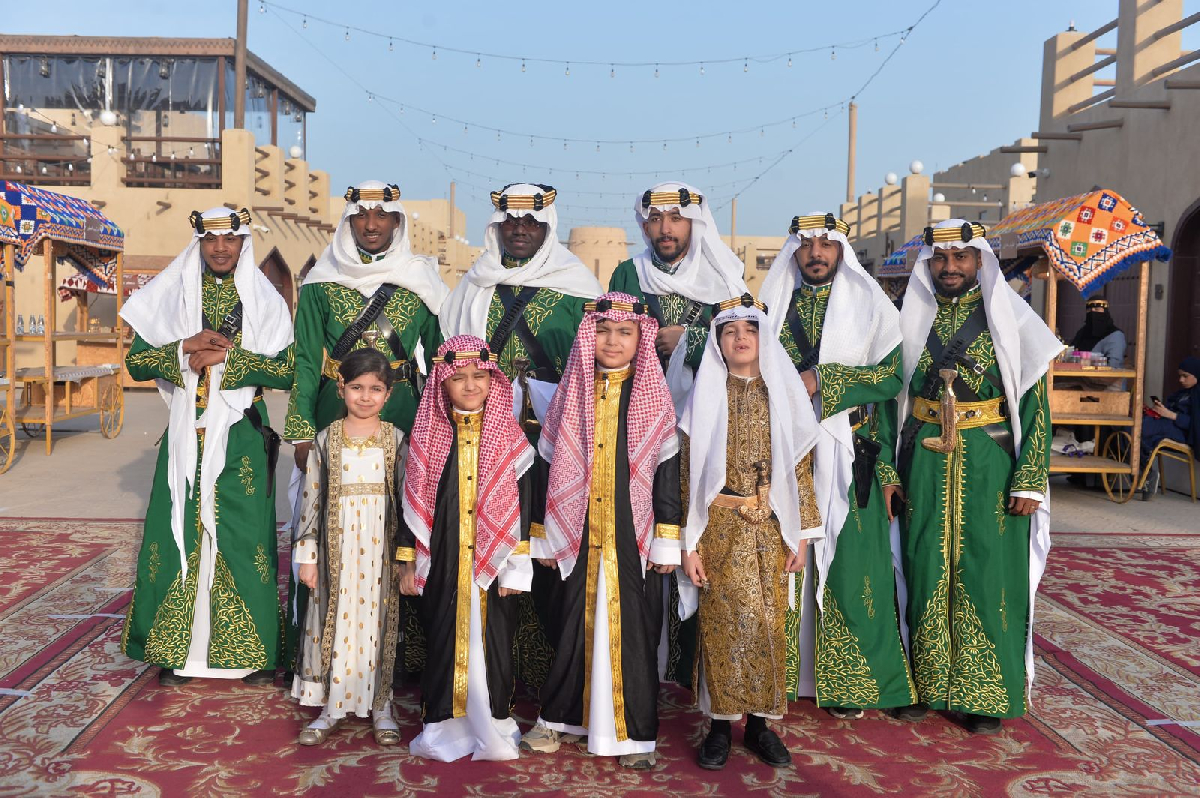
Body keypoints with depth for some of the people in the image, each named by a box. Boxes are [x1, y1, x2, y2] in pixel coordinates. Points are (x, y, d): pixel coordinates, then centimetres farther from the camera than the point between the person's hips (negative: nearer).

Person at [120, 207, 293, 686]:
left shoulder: (266, 300, 5)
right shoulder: (171, 294, 8)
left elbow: (287, 371, -4)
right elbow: (136, 361, 4)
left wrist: (226, 358, -14)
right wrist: (185, 350, -13)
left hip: (242, 436, -1)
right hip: (186, 434, 1)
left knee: (244, 535, -1)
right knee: (179, 533, 2)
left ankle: (253, 652, 9)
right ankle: (175, 651, 14)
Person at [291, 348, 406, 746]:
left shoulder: (396, 439, 0)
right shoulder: (326, 440, 2)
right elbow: (310, 499, 2)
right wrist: (306, 556, 0)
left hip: (382, 550, 0)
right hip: (337, 547, 1)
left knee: (379, 621, 6)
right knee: (335, 620, 5)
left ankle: (380, 704, 20)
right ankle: (332, 705, 20)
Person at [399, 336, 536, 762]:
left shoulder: (508, 436, -1)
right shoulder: (428, 436, 1)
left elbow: (522, 503, -1)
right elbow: (413, 500, 5)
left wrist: (516, 567, -4)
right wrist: (408, 560, 4)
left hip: (491, 562, -1)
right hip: (442, 563, 1)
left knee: (491, 639, 6)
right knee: (444, 638, 8)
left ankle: (492, 723, 21)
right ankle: (443, 723, 23)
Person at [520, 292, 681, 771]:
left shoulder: (654, 398, 0)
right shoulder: (570, 394, 5)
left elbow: (667, 470, -1)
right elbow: (549, 466, 7)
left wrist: (667, 543, -4)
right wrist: (545, 538, 6)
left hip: (633, 540, -1)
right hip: (579, 536, 2)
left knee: (633, 630, 4)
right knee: (574, 625, 10)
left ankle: (636, 732, 17)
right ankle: (558, 718, 27)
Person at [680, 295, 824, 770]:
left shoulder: (783, 395, 6)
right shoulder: (706, 397, 2)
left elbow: (800, 469, 6)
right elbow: (689, 474, 0)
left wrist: (801, 536, 2)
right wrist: (690, 544, -5)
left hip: (770, 529, 1)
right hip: (720, 529, -1)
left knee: (768, 622, 3)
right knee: (721, 622, 0)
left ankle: (760, 722, 17)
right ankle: (721, 723, 14)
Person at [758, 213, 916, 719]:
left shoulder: (869, 304, 6)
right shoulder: (774, 303, 14)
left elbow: (892, 374, -5)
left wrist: (823, 380, -15)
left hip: (845, 454, -2)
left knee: (847, 562, -3)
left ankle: (849, 683, 9)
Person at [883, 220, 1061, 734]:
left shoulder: (1010, 320, 0)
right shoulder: (910, 320, 8)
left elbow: (1035, 402, -3)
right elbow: (889, 398, 7)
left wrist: (1030, 480, -10)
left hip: (989, 467, -2)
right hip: (924, 465, 2)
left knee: (986, 575, 1)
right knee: (925, 571, 7)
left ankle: (986, 695, 15)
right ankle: (924, 684, 20)